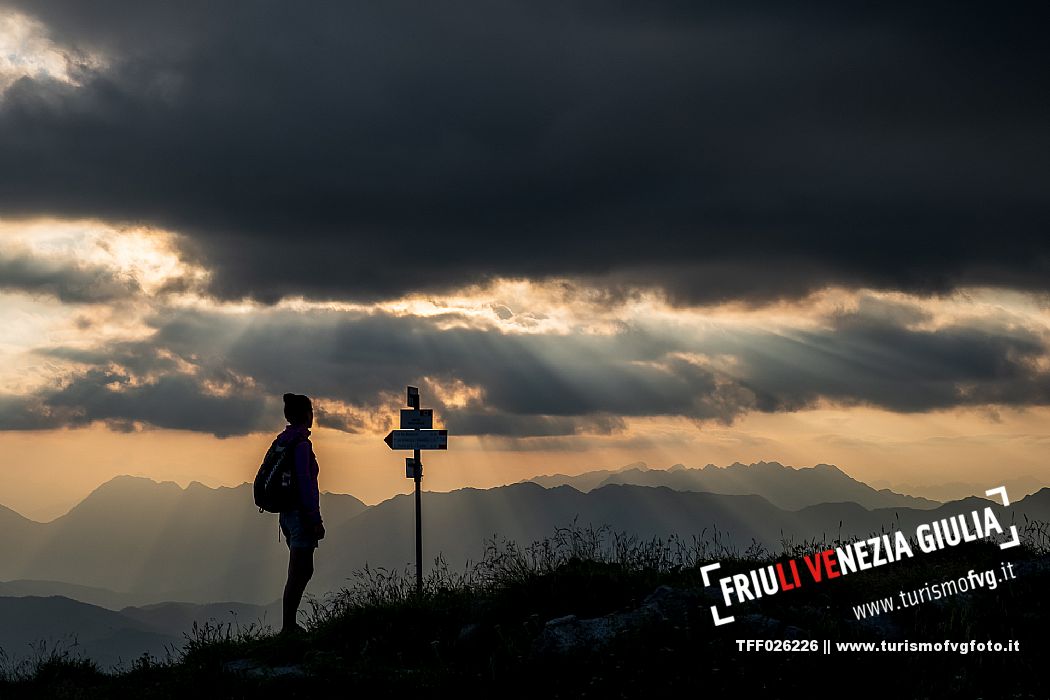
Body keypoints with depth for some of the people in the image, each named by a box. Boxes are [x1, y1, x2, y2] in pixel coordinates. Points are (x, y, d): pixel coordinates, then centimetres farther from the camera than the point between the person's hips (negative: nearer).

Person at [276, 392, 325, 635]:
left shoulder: (282, 442, 11)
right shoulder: (301, 444, -16)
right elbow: (305, 483, -20)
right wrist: (316, 520, -18)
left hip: (286, 514, 9)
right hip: (301, 514, -9)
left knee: (305, 570, 18)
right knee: (297, 575, -5)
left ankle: (290, 624, 21)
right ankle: (288, 627, -2)